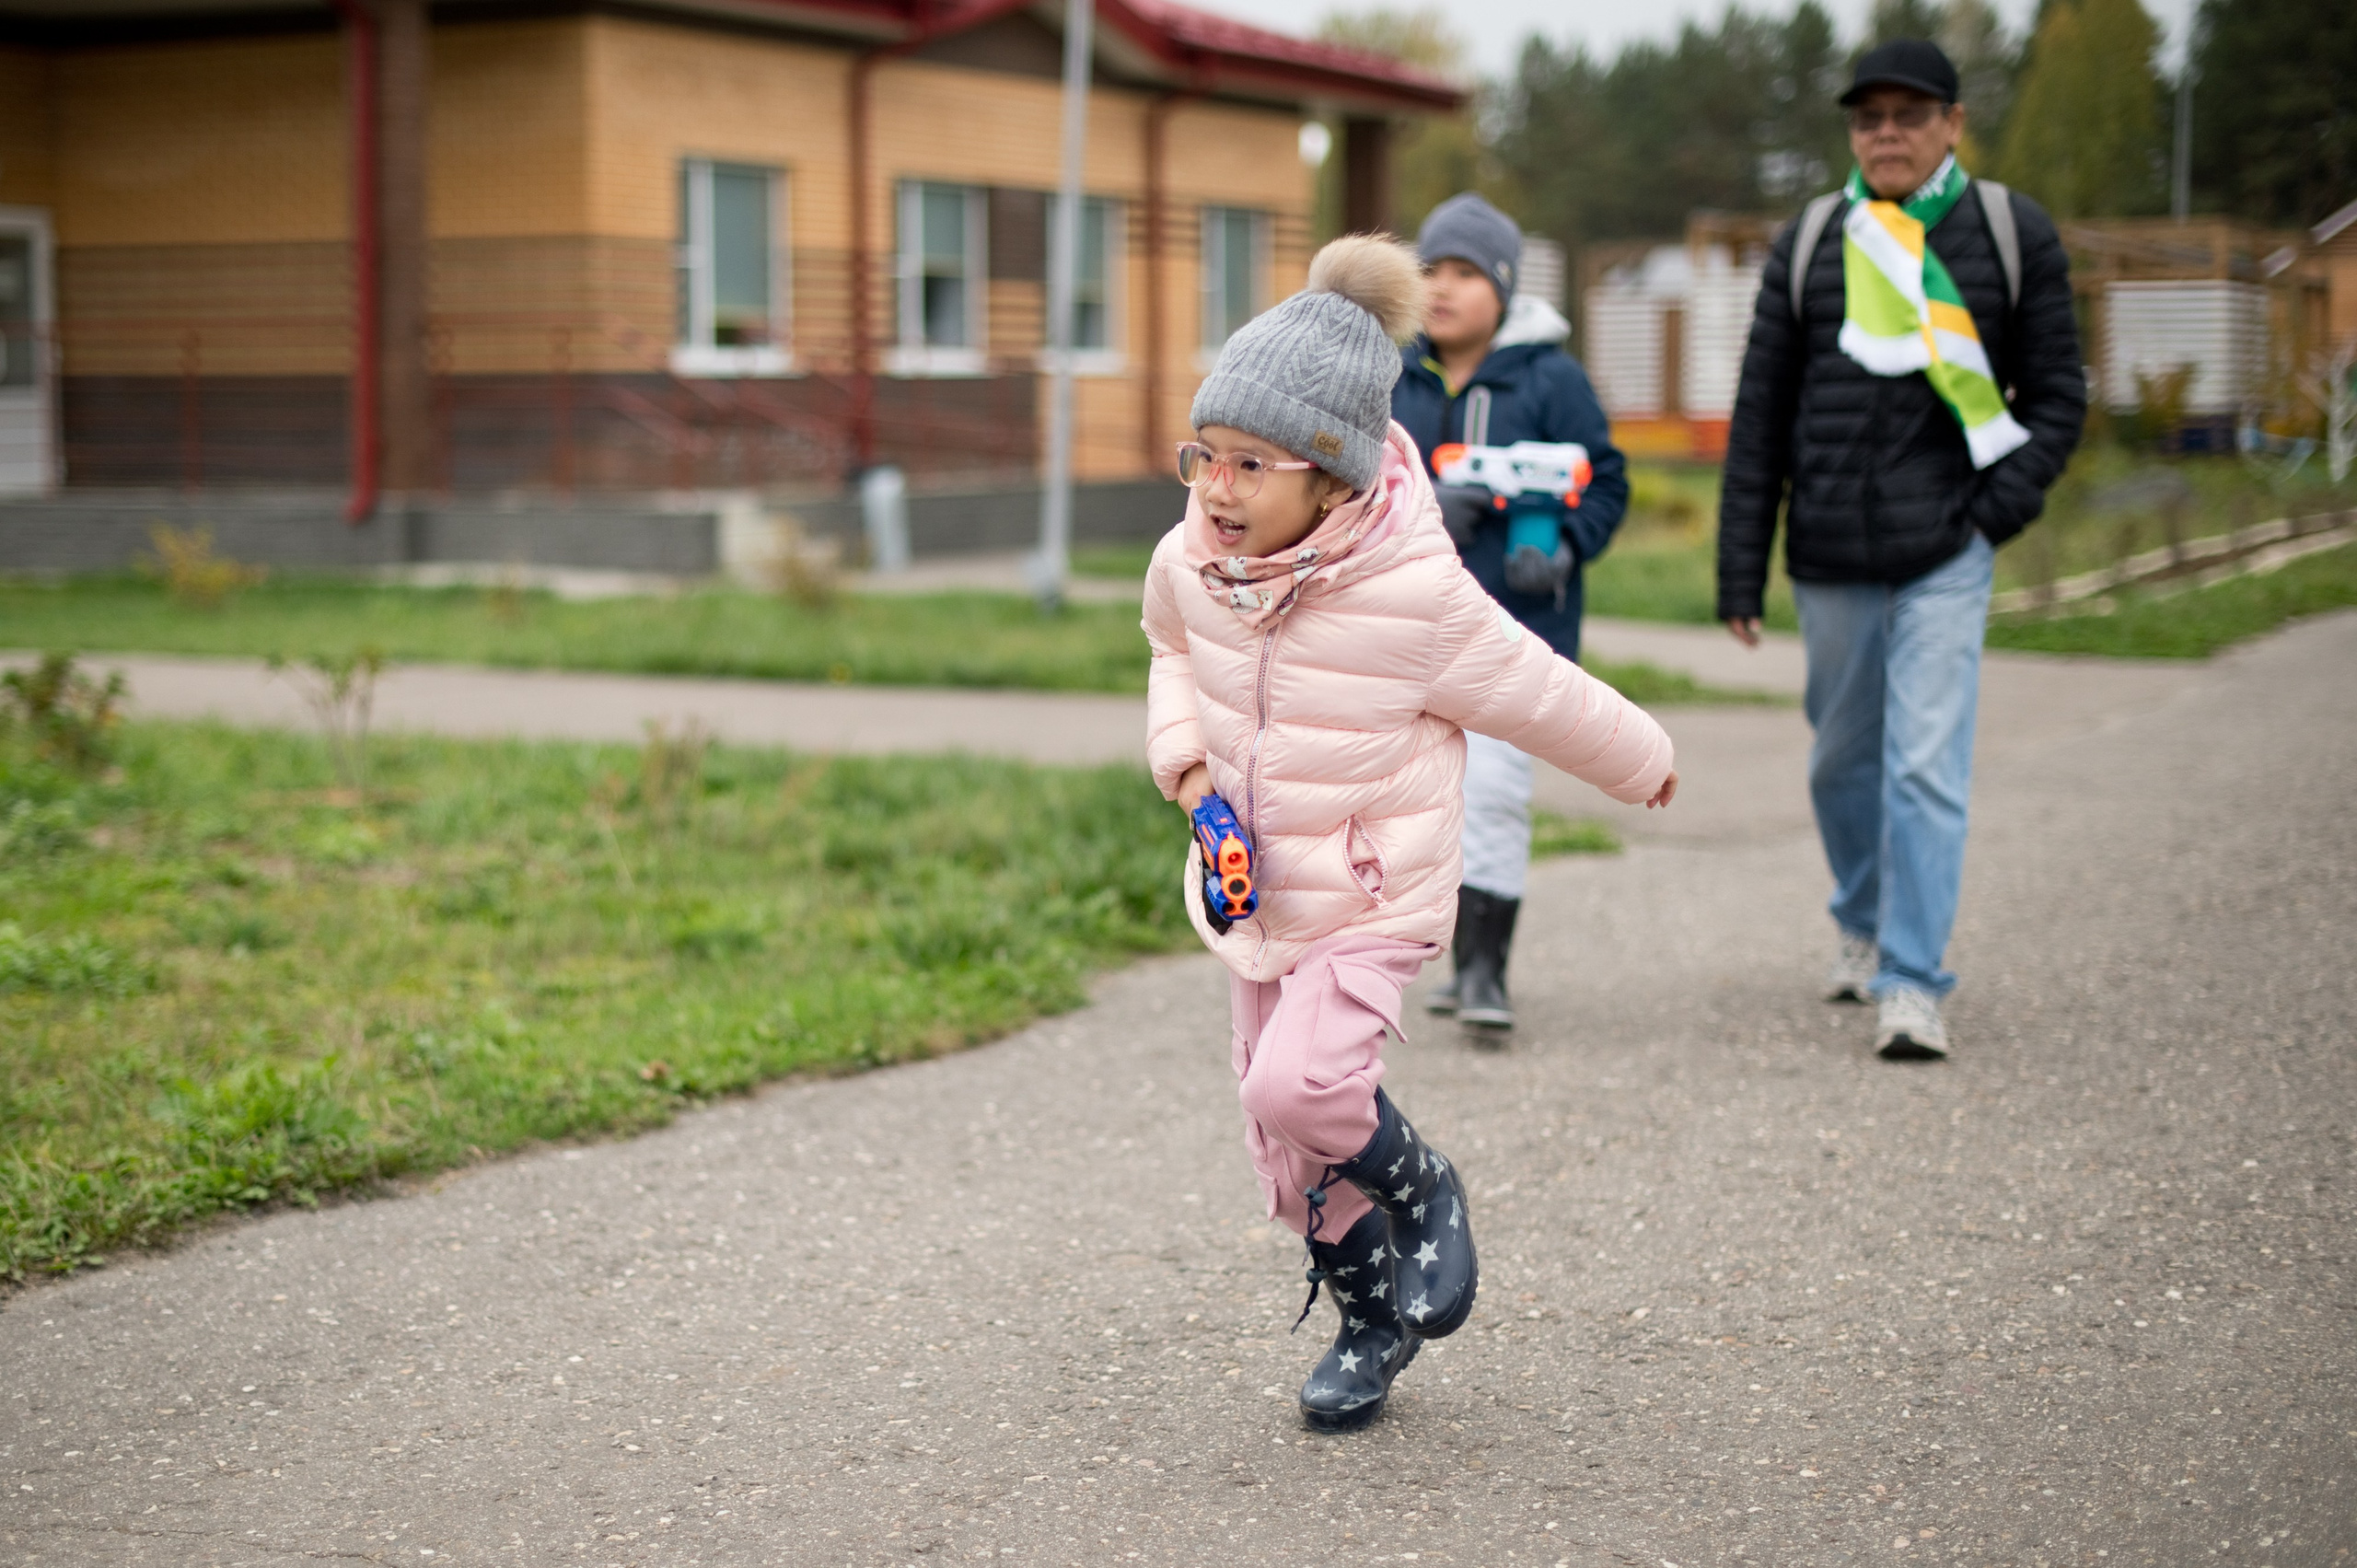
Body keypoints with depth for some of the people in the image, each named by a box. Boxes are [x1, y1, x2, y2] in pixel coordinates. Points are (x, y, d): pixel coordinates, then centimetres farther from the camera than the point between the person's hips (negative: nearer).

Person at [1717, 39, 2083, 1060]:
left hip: (1946, 554, -3)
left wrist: (2000, 510, -8)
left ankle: (1913, 983, -8)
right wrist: (1741, 572, 5)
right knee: (1844, 757, 14)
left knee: (1927, 766, -11)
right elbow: (1760, 415, 8)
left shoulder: (2012, 236, 3)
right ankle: (1862, 922, 38)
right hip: (1831, 555, 3)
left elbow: (2057, 394, 7)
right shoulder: (1811, 242, 7)